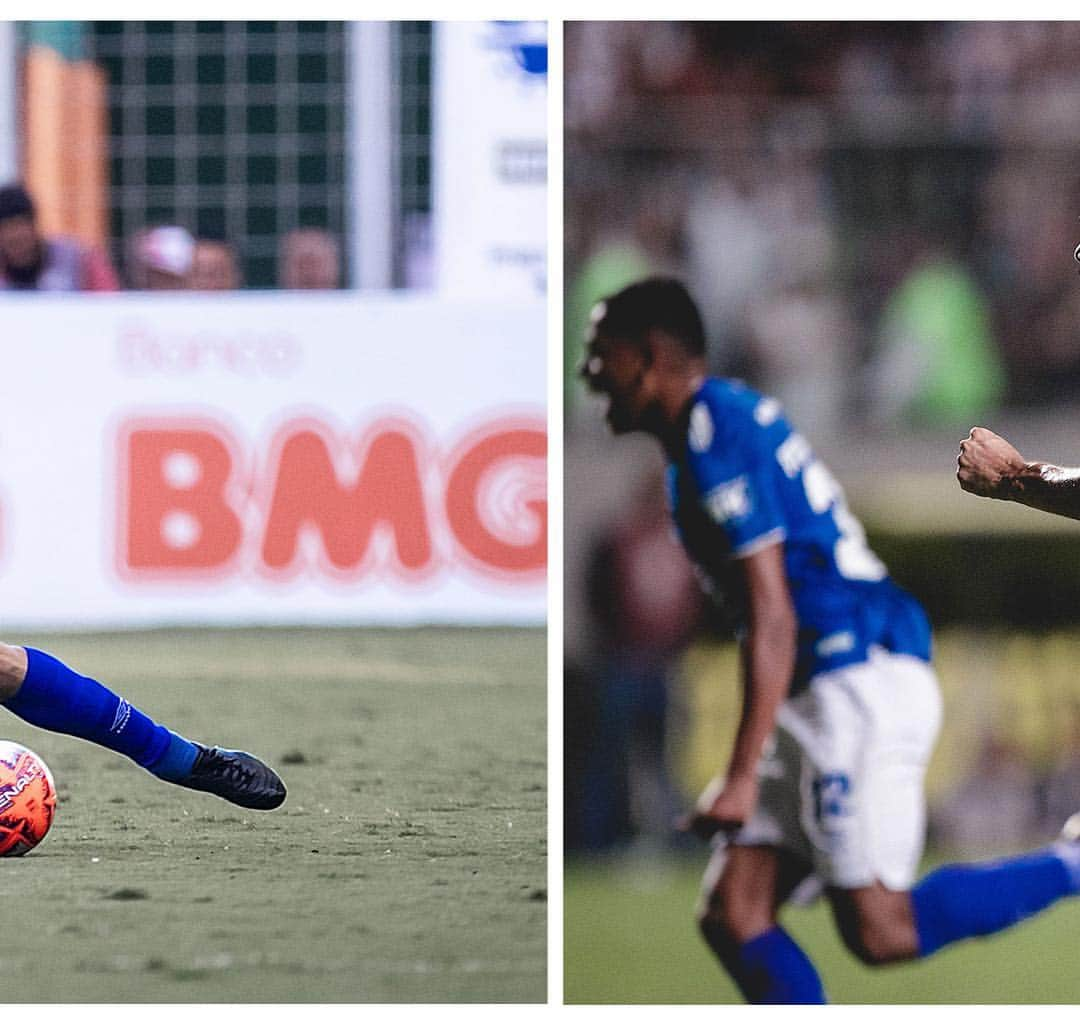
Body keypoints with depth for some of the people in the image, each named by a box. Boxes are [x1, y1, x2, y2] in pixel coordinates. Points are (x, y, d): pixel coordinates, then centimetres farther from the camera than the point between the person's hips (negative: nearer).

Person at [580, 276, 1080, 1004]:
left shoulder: (719, 437, -14)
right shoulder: (729, 421, 17)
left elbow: (772, 622, -19)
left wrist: (742, 778, -19)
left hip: (862, 683, -10)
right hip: (819, 697, 10)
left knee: (881, 934, -10)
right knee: (733, 918, 1)